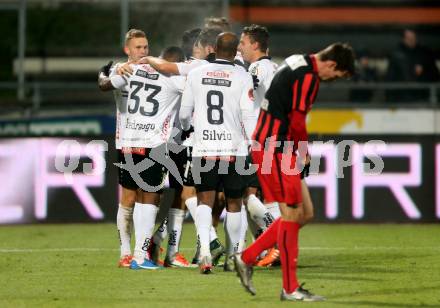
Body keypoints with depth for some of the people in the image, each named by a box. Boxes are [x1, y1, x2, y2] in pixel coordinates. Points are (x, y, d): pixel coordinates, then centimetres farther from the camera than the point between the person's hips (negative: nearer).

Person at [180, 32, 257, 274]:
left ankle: (204, 248, -23)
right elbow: (248, 116, -8)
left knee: (205, 201, 1)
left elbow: (185, 113, 13)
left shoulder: (196, 74, 4)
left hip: (203, 148, 1)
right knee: (234, 203, 13)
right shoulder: (242, 77, -4)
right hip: (233, 148, -1)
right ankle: (233, 255, 24)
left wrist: (186, 129, 34)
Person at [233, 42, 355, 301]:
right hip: (276, 149, -10)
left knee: (302, 214, 11)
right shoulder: (308, 76, -16)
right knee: (291, 214, -6)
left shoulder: (299, 65, 16)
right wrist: (304, 151, -2)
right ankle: (290, 288, -1)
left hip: (267, 142, 10)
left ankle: (247, 259, 16)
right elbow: (297, 120, -19)